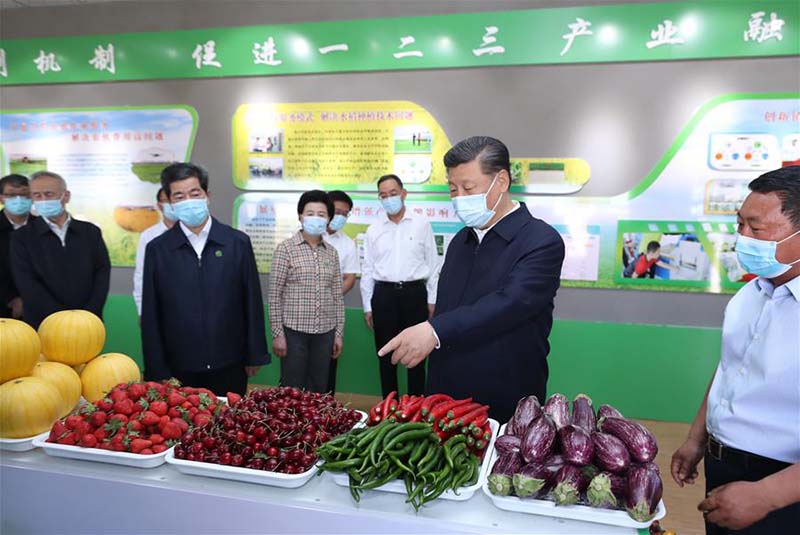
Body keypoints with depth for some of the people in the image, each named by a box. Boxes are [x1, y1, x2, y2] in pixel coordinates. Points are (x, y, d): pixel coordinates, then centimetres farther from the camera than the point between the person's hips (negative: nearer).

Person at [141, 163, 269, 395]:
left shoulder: (238, 242, -2)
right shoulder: (157, 249, -2)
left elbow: (252, 303, 1)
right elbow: (151, 316, 1)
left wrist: (255, 356, 2)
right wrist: (157, 371, 0)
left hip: (230, 367, 0)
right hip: (179, 370, 0)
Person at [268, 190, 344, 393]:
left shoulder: (332, 252, 8)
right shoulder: (285, 248, -5)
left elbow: (337, 296, 11)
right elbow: (274, 295, -6)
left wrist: (339, 333, 7)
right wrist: (277, 333, -9)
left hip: (325, 332, 4)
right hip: (294, 330, -4)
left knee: (318, 390, 12)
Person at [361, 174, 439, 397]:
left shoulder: (422, 225, 2)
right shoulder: (373, 230, 7)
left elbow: (433, 264, 3)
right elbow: (367, 270, 10)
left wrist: (432, 300, 0)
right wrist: (368, 306, 7)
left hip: (414, 292, -2)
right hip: (384, 294, 2)